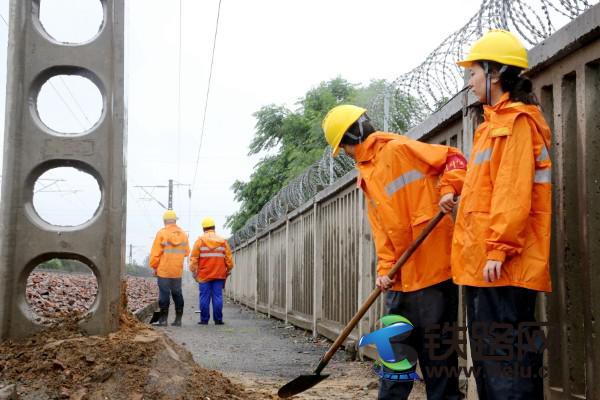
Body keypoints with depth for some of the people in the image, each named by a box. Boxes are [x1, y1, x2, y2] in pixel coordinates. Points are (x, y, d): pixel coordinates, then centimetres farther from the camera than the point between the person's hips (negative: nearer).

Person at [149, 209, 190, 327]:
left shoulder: (162, 233, -8)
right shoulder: (183, 234, 5)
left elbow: (155, 252, -7)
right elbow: (186, 252, 10)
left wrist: (154, 266, 1)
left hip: (164, 270, -4)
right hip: (178, 271, 4)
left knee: (164, 294, -2)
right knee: (177, 294, 10)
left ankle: (163, 319, -1)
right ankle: (178, 319, 11)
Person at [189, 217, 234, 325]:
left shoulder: (200, 240, 0)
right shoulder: (222, 241, 6)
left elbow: (194, 258, -1)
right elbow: (228, 258, 7)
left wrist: (194, 272, 7)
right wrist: (228, 271, 17)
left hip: (204, 275, -1)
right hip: (219, 275, 1)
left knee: (204, 297, 2)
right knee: (217, 297, 3)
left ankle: (204, 319, 4)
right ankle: (218, 319, 3)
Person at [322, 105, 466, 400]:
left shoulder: (398, 149, -6)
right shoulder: (368, 176, 18)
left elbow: (454, 159, -7)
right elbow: (382, 229, 14)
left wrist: (448, 190, -24)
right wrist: (385, 268, 2)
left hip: (433, 267, -8)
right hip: (401, 277, 8)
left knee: (437, 350, -1)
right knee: (396, 350, 13)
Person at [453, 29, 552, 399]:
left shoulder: (517, 121, -8)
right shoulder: (493, 124, 21)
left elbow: (514, 192, -18)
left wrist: (498, 249, -22)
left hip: (502, 267, -10)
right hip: (481, 265, 10)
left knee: (508, 359, -10)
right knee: (487, 359, 13)